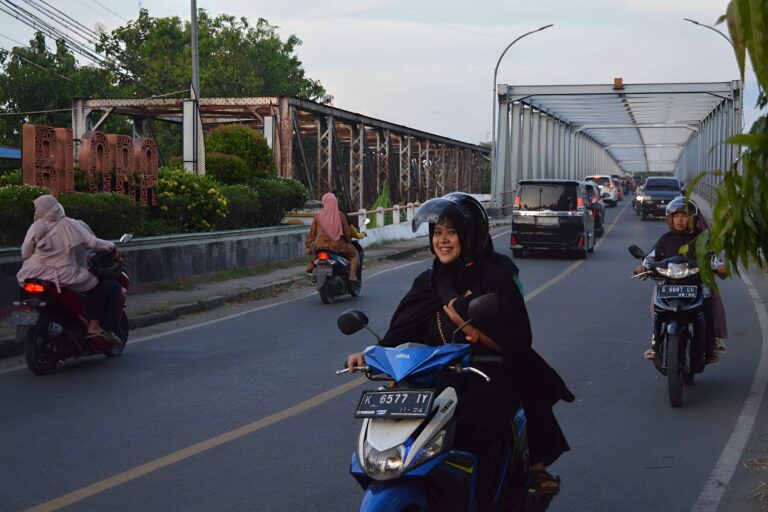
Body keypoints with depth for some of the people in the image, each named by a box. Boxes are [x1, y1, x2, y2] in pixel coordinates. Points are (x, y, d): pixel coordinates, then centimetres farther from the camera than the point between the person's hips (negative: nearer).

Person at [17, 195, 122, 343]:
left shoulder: (35, 228, 1)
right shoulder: (69, 225, -1)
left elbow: (25, 254, 3)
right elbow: (92, 242, 0)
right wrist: (112, 247, 16)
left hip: (34, 276, 3)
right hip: (64, 278, -3)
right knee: (97, 287, 11)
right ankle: (94, 327, 0)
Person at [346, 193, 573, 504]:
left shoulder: (496, 275, -3)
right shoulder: (429, 282, 12)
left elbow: (516, 342, -9)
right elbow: (402, 333, 6)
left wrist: (468, 326, -20)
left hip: (491, 374, -5)